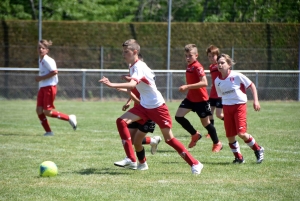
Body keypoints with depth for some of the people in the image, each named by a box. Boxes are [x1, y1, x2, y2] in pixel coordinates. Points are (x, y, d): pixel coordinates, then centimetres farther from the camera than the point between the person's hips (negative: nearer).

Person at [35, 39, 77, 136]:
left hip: (49, 87, -9)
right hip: (42, 88, 9)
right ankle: (48, 131, 7)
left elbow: (54, 72, -23)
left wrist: (41, 78, -19)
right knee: (39, 110, -1)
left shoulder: (47, 60, -14)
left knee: (47, 112, -8)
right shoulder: (40, 60, 14)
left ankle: (69, 118, 6)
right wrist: (39, 78, 10)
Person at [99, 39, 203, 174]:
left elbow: (132, 84, -43)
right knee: (121, 121, -11)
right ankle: (131, 160, -12)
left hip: (157, 107, -8)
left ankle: (195, 164, 9)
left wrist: (112, 85, -51)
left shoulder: (139, 67, -23)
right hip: (144, 106, 8)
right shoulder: (133, 67, 5)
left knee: (169, 139, -4)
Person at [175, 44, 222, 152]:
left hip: (201, 99, -8)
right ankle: (195, 135, 14)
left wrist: (187, 87, -34)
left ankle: (217, 144, 23)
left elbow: (204, 82, -32)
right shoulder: (189, 66, 7)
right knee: (178, 116, -4)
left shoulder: (197, 67, -20)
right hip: (190, 98, 8)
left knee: (205, 122, 4)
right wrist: (187, 88, 14)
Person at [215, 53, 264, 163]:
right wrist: (219, 111, 14)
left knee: (241, 133, -15)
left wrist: (255, 101, -9)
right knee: (230, 136, 1)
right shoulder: (217, 81, 3)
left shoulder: (237, 76, -11)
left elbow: (252, 86, -3)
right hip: (227, 108, 5)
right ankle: (238, 157, 20)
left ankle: (258, 150, 8)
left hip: (239, 106, -5)